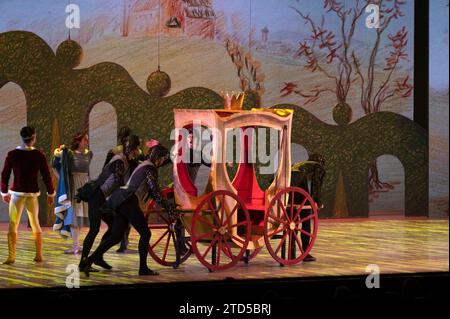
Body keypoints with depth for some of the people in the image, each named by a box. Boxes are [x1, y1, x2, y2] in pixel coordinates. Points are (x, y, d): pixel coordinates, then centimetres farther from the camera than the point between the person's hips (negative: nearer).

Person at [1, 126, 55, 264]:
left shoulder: (12, 154, -5)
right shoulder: (39, 155, -6)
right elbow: (46, 176, -2)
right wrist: (50, 193, 11)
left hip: (17, 193, -1)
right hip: (32, 194, 1)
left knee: (13, 226, 4)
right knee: (35, 225, 16)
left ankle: (11, 256, -4)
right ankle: (39, 255, 17)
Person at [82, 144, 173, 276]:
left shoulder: (144, 166, 25)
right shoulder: (150, 168, -7)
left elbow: (151, 192, 29)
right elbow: (155, 191, -14)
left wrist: (167, 204, 26)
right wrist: (167, 208, -10)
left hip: (121, 202, 10)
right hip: (128, 202, -10)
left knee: (116, 237, 6)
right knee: (145, 233, -3)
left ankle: (90, 261, 0)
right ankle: (143, 269, 1)